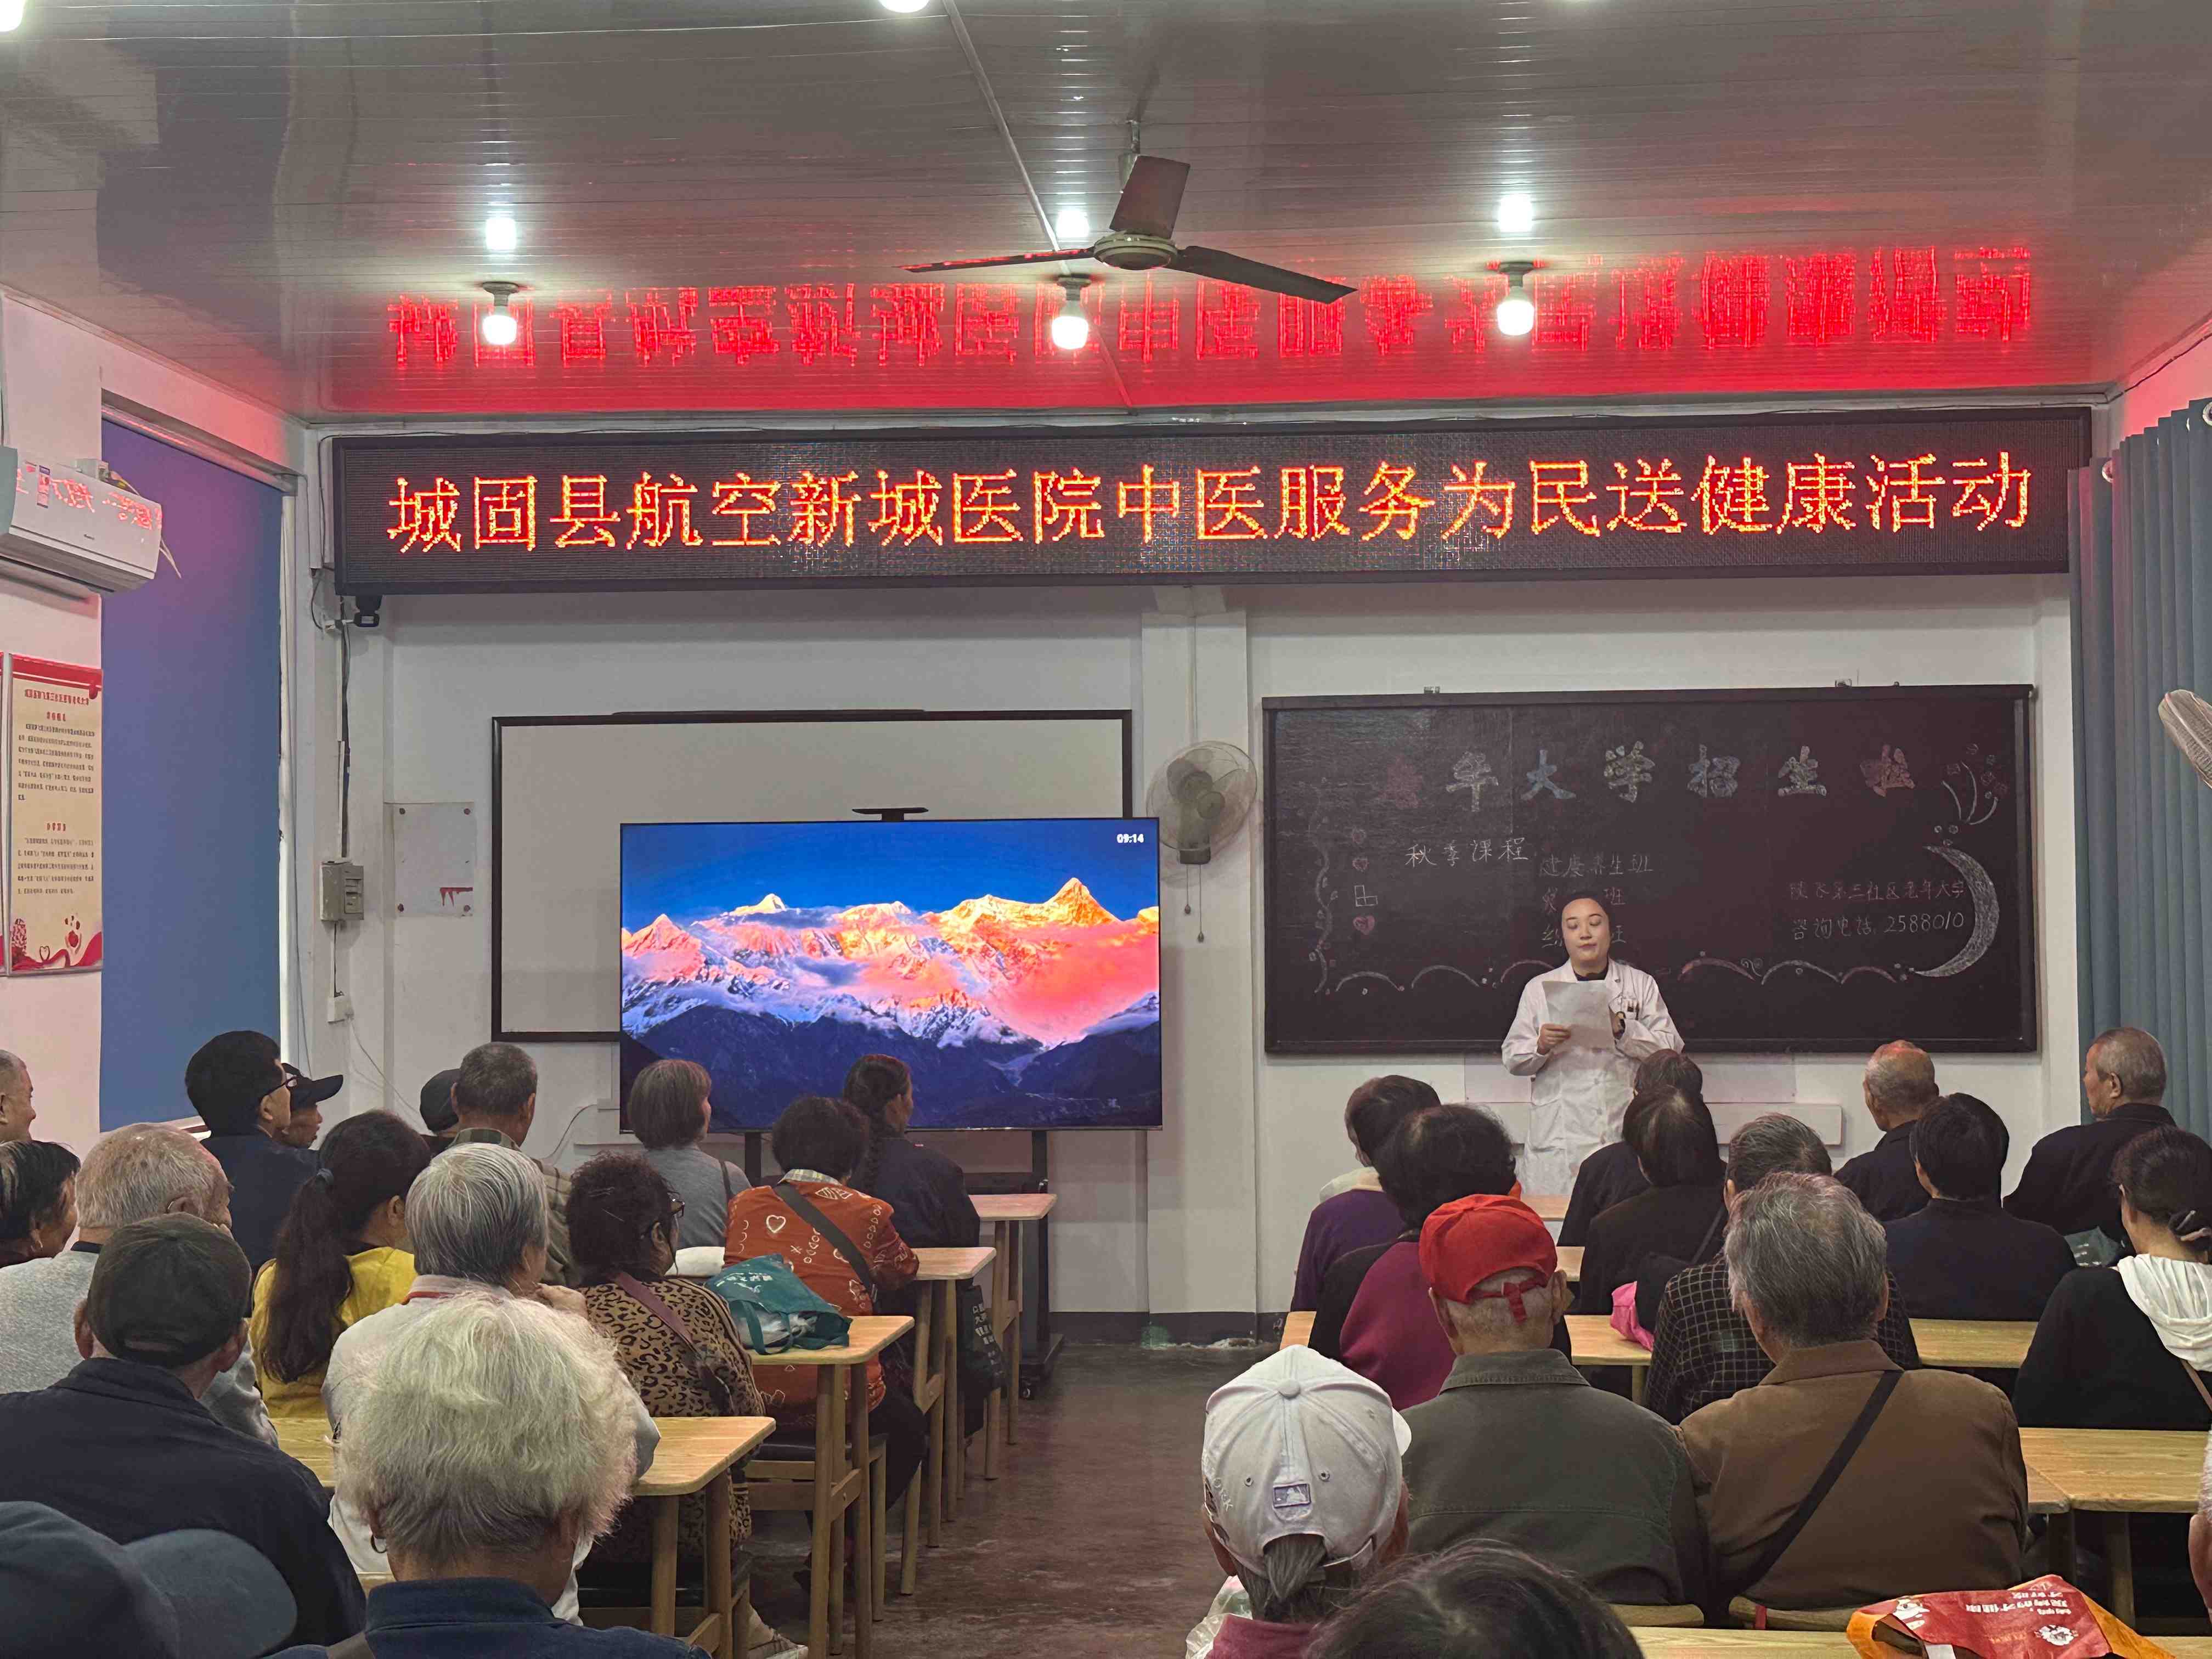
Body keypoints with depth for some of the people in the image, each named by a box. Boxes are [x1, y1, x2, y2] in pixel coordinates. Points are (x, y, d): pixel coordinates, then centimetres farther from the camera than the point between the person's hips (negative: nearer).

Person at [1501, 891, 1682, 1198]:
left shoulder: (1641, 985, 12)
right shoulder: (1539, 988, 12)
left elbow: (1670, 1049, 4)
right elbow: (1513, 1060, 10)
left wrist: (1621, 1027, -11)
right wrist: (1541, 1046, -12)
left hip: (1627, 1136, 0)